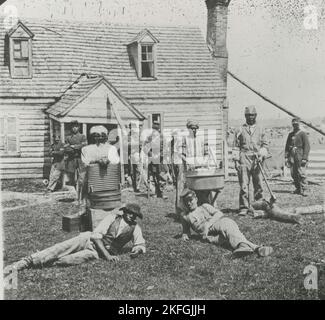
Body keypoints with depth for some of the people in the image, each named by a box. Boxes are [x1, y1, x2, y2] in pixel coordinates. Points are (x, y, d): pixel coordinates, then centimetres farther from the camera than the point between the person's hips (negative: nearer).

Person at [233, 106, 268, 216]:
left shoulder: (260, 130, 13)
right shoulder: (240, 130, 9)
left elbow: (264, 145, 13)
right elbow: (236, 146, 7)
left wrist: (262, 155, -4)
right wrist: (236, 160, -1)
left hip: (257, 159, 2)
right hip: (244, 159, -2)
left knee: (258, 184, 4)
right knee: (244, 185, -6)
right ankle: (243, 208, -3)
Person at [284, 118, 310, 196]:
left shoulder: (303, 134, 0)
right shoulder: (290, 134, 17)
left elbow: (307, 146, -6)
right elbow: (287, 146, 18)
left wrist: (304, 158, -14)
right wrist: (286, 157, 8)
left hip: (300, 156, -5)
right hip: (292, 156, 5)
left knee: (301, 174, -10)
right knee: (293, 174, 5)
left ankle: (303, 190, -8)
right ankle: (298, 188, 16)